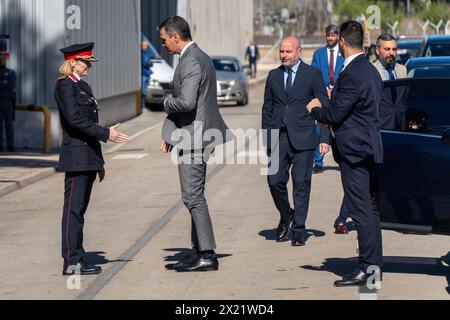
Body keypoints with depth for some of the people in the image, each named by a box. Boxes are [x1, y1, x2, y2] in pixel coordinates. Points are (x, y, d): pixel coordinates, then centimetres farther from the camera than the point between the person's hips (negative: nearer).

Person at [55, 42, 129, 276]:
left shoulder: (83, 87, 19)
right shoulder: (65, 85, -8)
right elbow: (74, 119, -19)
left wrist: (99, 162, 21)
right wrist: (106, 134, -20)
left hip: (88, 157, 9)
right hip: (76, 156, -9)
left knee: (79, 209, 10)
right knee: (73, 208, -9)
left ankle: (77, 259, 13)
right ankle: (71, 262, -9)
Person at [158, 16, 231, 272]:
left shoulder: (191, 62, -17)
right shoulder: (200, 57, 16)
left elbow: (186, 102, -29)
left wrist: (167, 103, -7)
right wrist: (171, 134, 17)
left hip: (194, 137, -11)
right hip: (194, 135, 11)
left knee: (193, 196, -8)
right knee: (194, 196, 14)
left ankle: (207, 255, -7)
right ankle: (199, 252, 19)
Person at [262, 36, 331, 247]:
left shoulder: (313, 75, 2)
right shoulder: (273, 76, 12)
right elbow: (267, 109, 16)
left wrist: (325, 138, -5)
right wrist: (267, 140, 10)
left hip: (302, 138, -3)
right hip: (279, 137, 3)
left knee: (301, 184, -2)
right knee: (275, 181, -3)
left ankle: (299, 230, 6)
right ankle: (285, 216, 23)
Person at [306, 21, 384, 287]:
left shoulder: (351, 74, -19)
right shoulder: (371, 70, 11)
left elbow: (334, 115, -17)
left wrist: (315, 109, 2)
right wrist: (327, 110, 19)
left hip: (355, 150, -10)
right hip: (370, 147, 10)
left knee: (362, 211, -8)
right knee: (371, 208, 14)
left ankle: (367, 269, -6)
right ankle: (376, 264, 19)